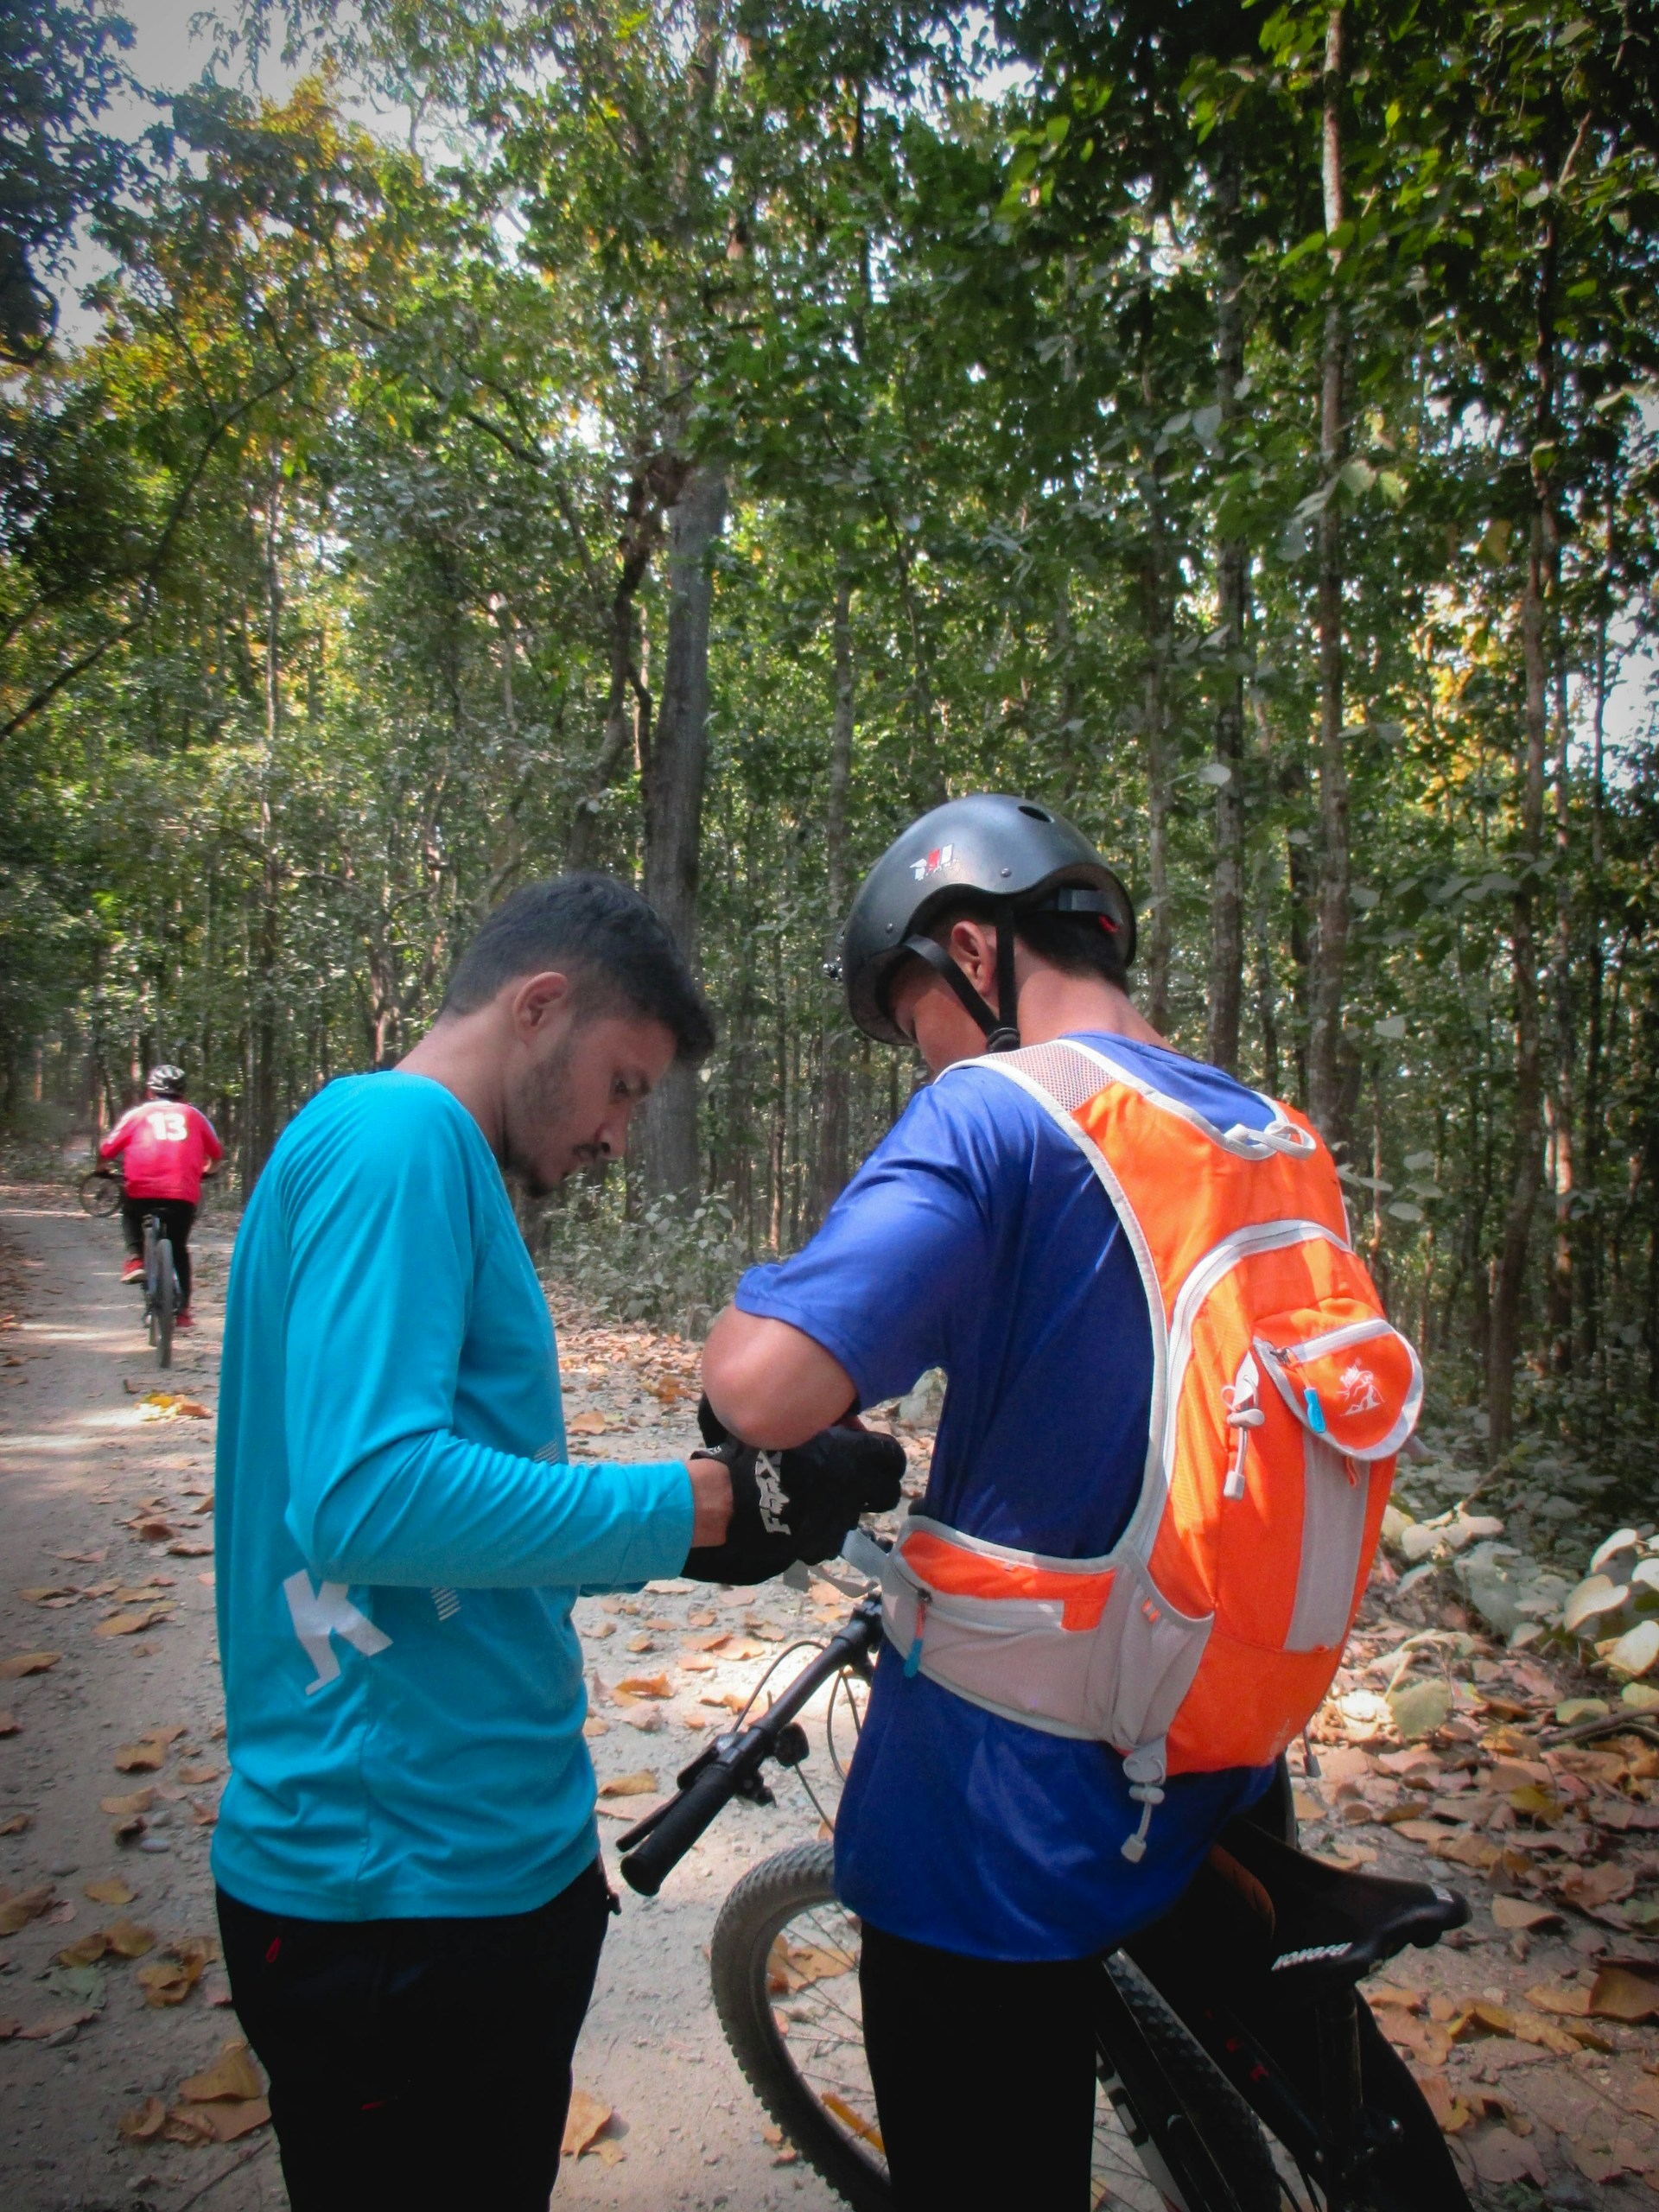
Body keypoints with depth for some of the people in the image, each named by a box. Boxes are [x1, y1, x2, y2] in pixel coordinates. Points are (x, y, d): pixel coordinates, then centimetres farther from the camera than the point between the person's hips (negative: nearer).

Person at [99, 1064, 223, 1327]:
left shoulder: (137, 1114, 13)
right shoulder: (193, 1115, 17)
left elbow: (107, 1150, 13)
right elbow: (216, 1153, 20)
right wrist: (208, 1167, 42)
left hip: (142, 1190, -1)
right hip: (184, 1195, 1)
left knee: (130, 1213, 33)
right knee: (179, 1248, 19)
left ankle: (135, 1258, 10)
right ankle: (183, 1309, 13)